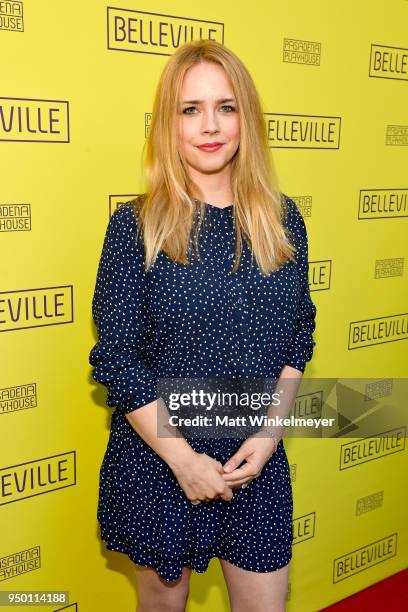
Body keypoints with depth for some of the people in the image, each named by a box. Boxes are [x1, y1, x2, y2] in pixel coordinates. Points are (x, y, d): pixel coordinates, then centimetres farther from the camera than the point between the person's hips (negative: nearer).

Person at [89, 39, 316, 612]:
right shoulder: (136, 225, -11)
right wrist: (184, 459, -14)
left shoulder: (283, 220, -2)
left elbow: (298, 335, 4)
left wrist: (270, 433, -7)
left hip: (259, 461, 3)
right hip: (159, 460, -2)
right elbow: (117, 358, -12)